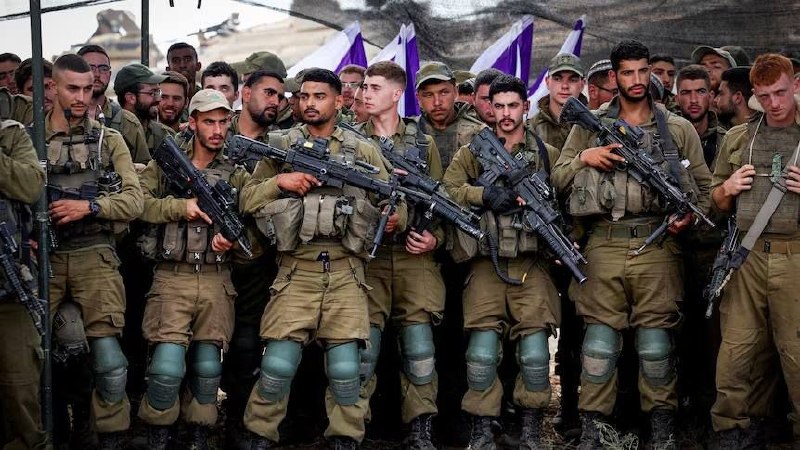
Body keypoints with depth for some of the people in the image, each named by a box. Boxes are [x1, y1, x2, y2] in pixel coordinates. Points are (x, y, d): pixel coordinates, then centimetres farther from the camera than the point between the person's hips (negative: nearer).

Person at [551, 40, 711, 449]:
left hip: (657, 245, 0)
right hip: (604, 244, 0)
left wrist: (692, 213, -5)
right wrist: (584, 159, -7)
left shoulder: (678, 129, 11)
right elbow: (558, 180, 11)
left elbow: (704, 185, 13)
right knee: (599, 337, 1)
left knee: (656, 340, 2)